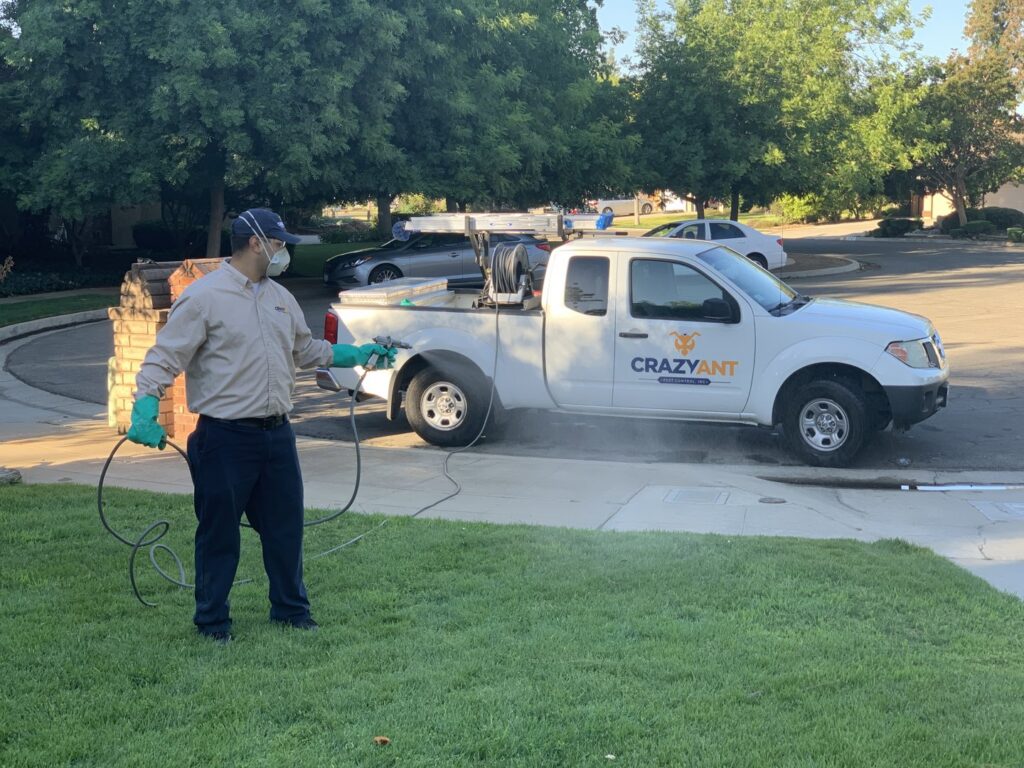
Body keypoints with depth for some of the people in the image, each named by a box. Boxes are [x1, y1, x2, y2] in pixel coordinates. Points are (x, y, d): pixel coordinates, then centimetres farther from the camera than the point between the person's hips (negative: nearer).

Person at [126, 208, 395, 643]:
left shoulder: (280, 298, 13)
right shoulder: (203, 297, -10)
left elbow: (306, 349, 26)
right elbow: (164, 358, -13)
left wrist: (359, 355, 24)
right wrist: (145, 406, -26)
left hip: (276, 433, 7)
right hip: (225, 439, -7)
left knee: (285, 525, 14)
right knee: (219, 532, 4)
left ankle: (291, 609, 30)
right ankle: (212, 620, 18)